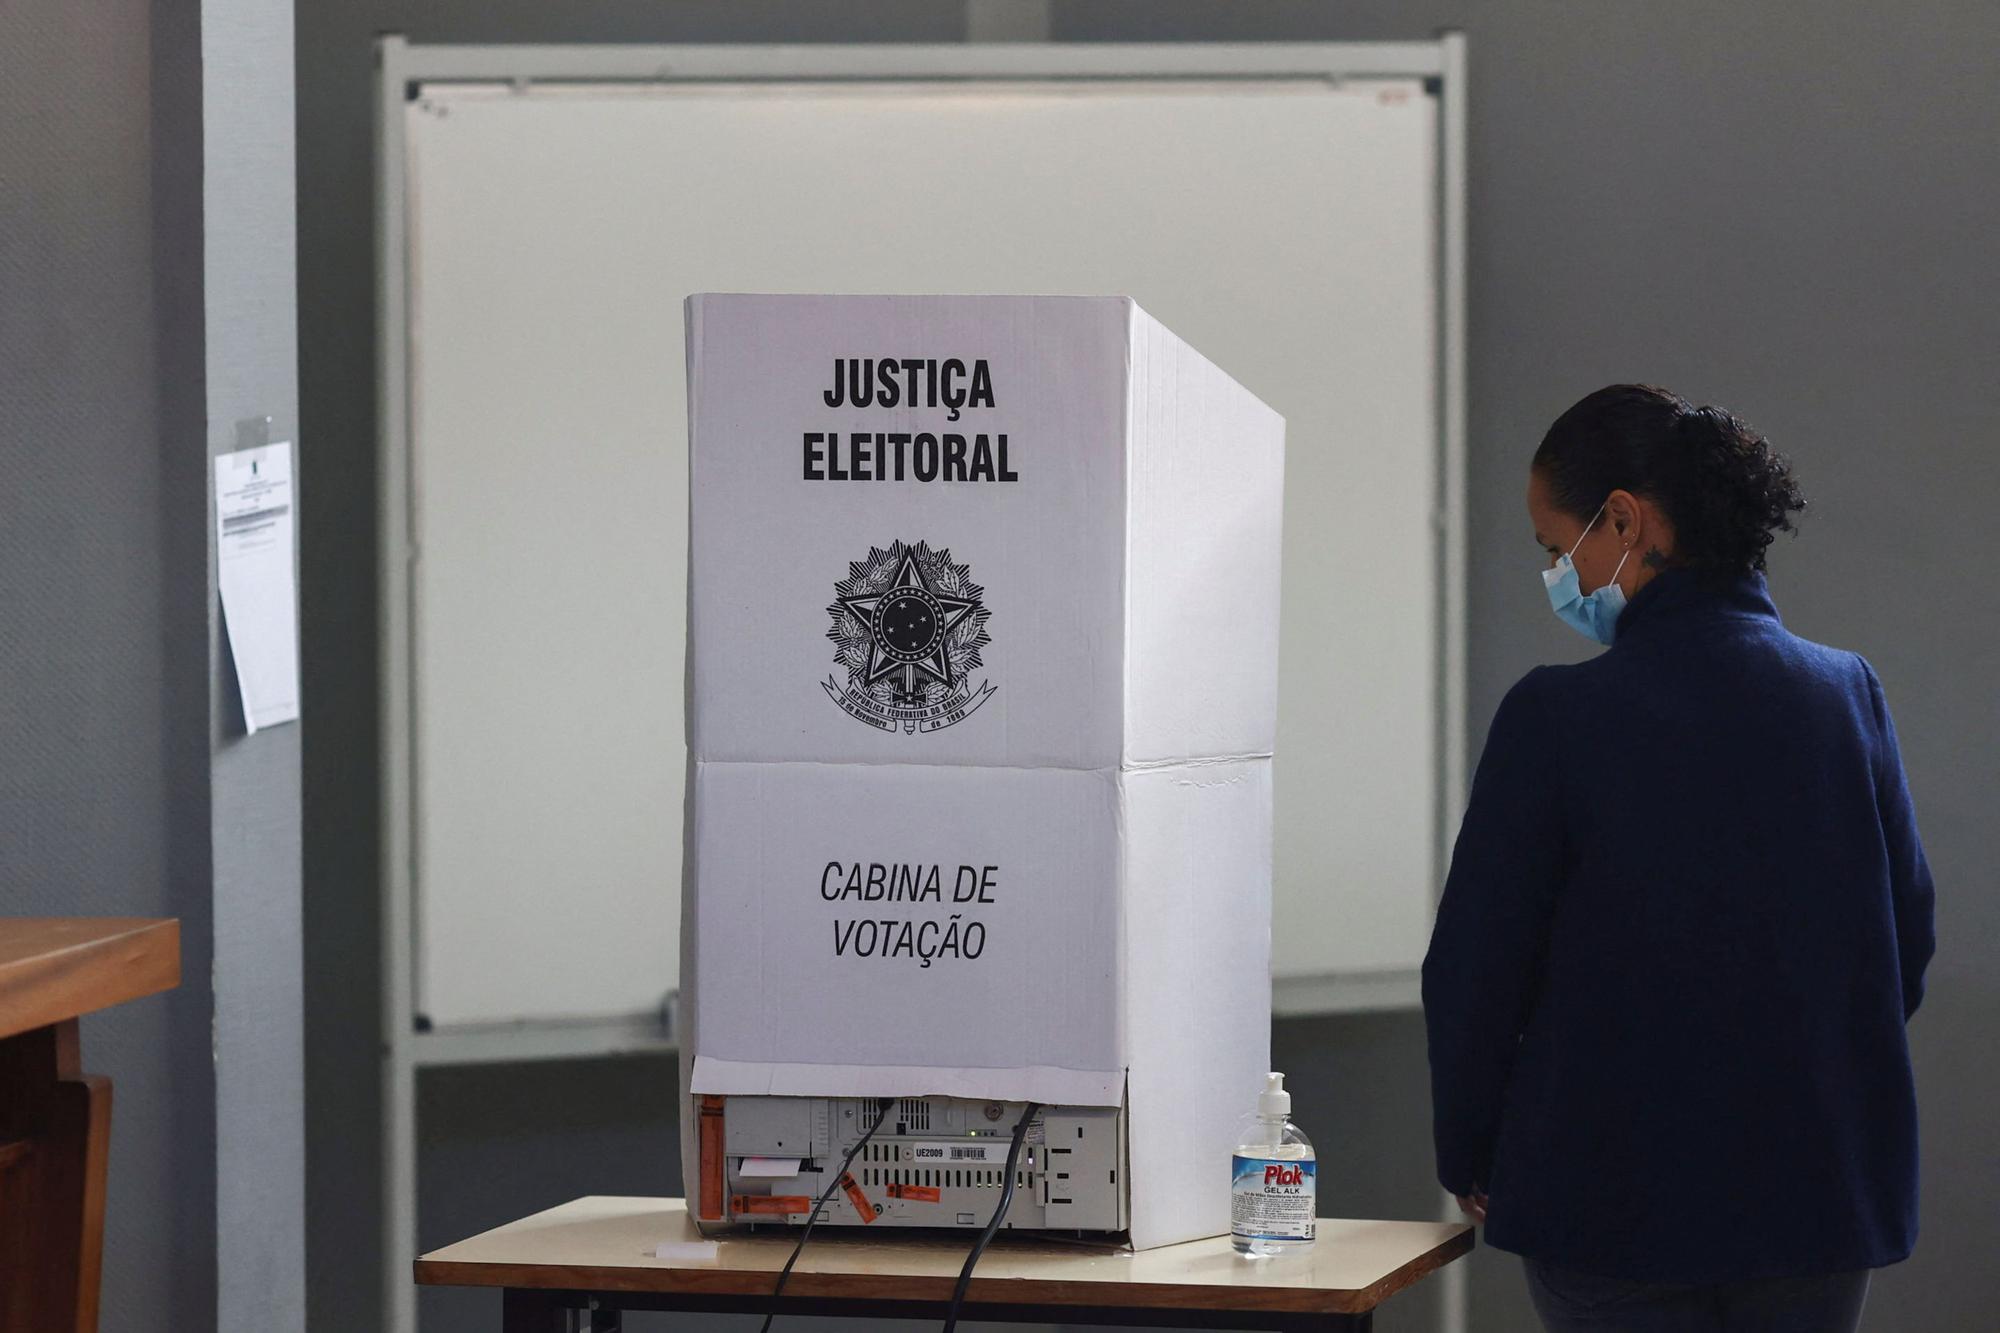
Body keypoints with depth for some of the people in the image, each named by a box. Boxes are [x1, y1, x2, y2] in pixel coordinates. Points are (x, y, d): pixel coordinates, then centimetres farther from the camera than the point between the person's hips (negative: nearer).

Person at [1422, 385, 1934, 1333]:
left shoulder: (1558, 717, -12)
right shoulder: (1849, 696, 1)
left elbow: (1475, 967, -7)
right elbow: (1906, 944, 9)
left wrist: (1468, 1159, 8)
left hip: (1619, 1207, -4)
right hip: (1825, 1200, 4)